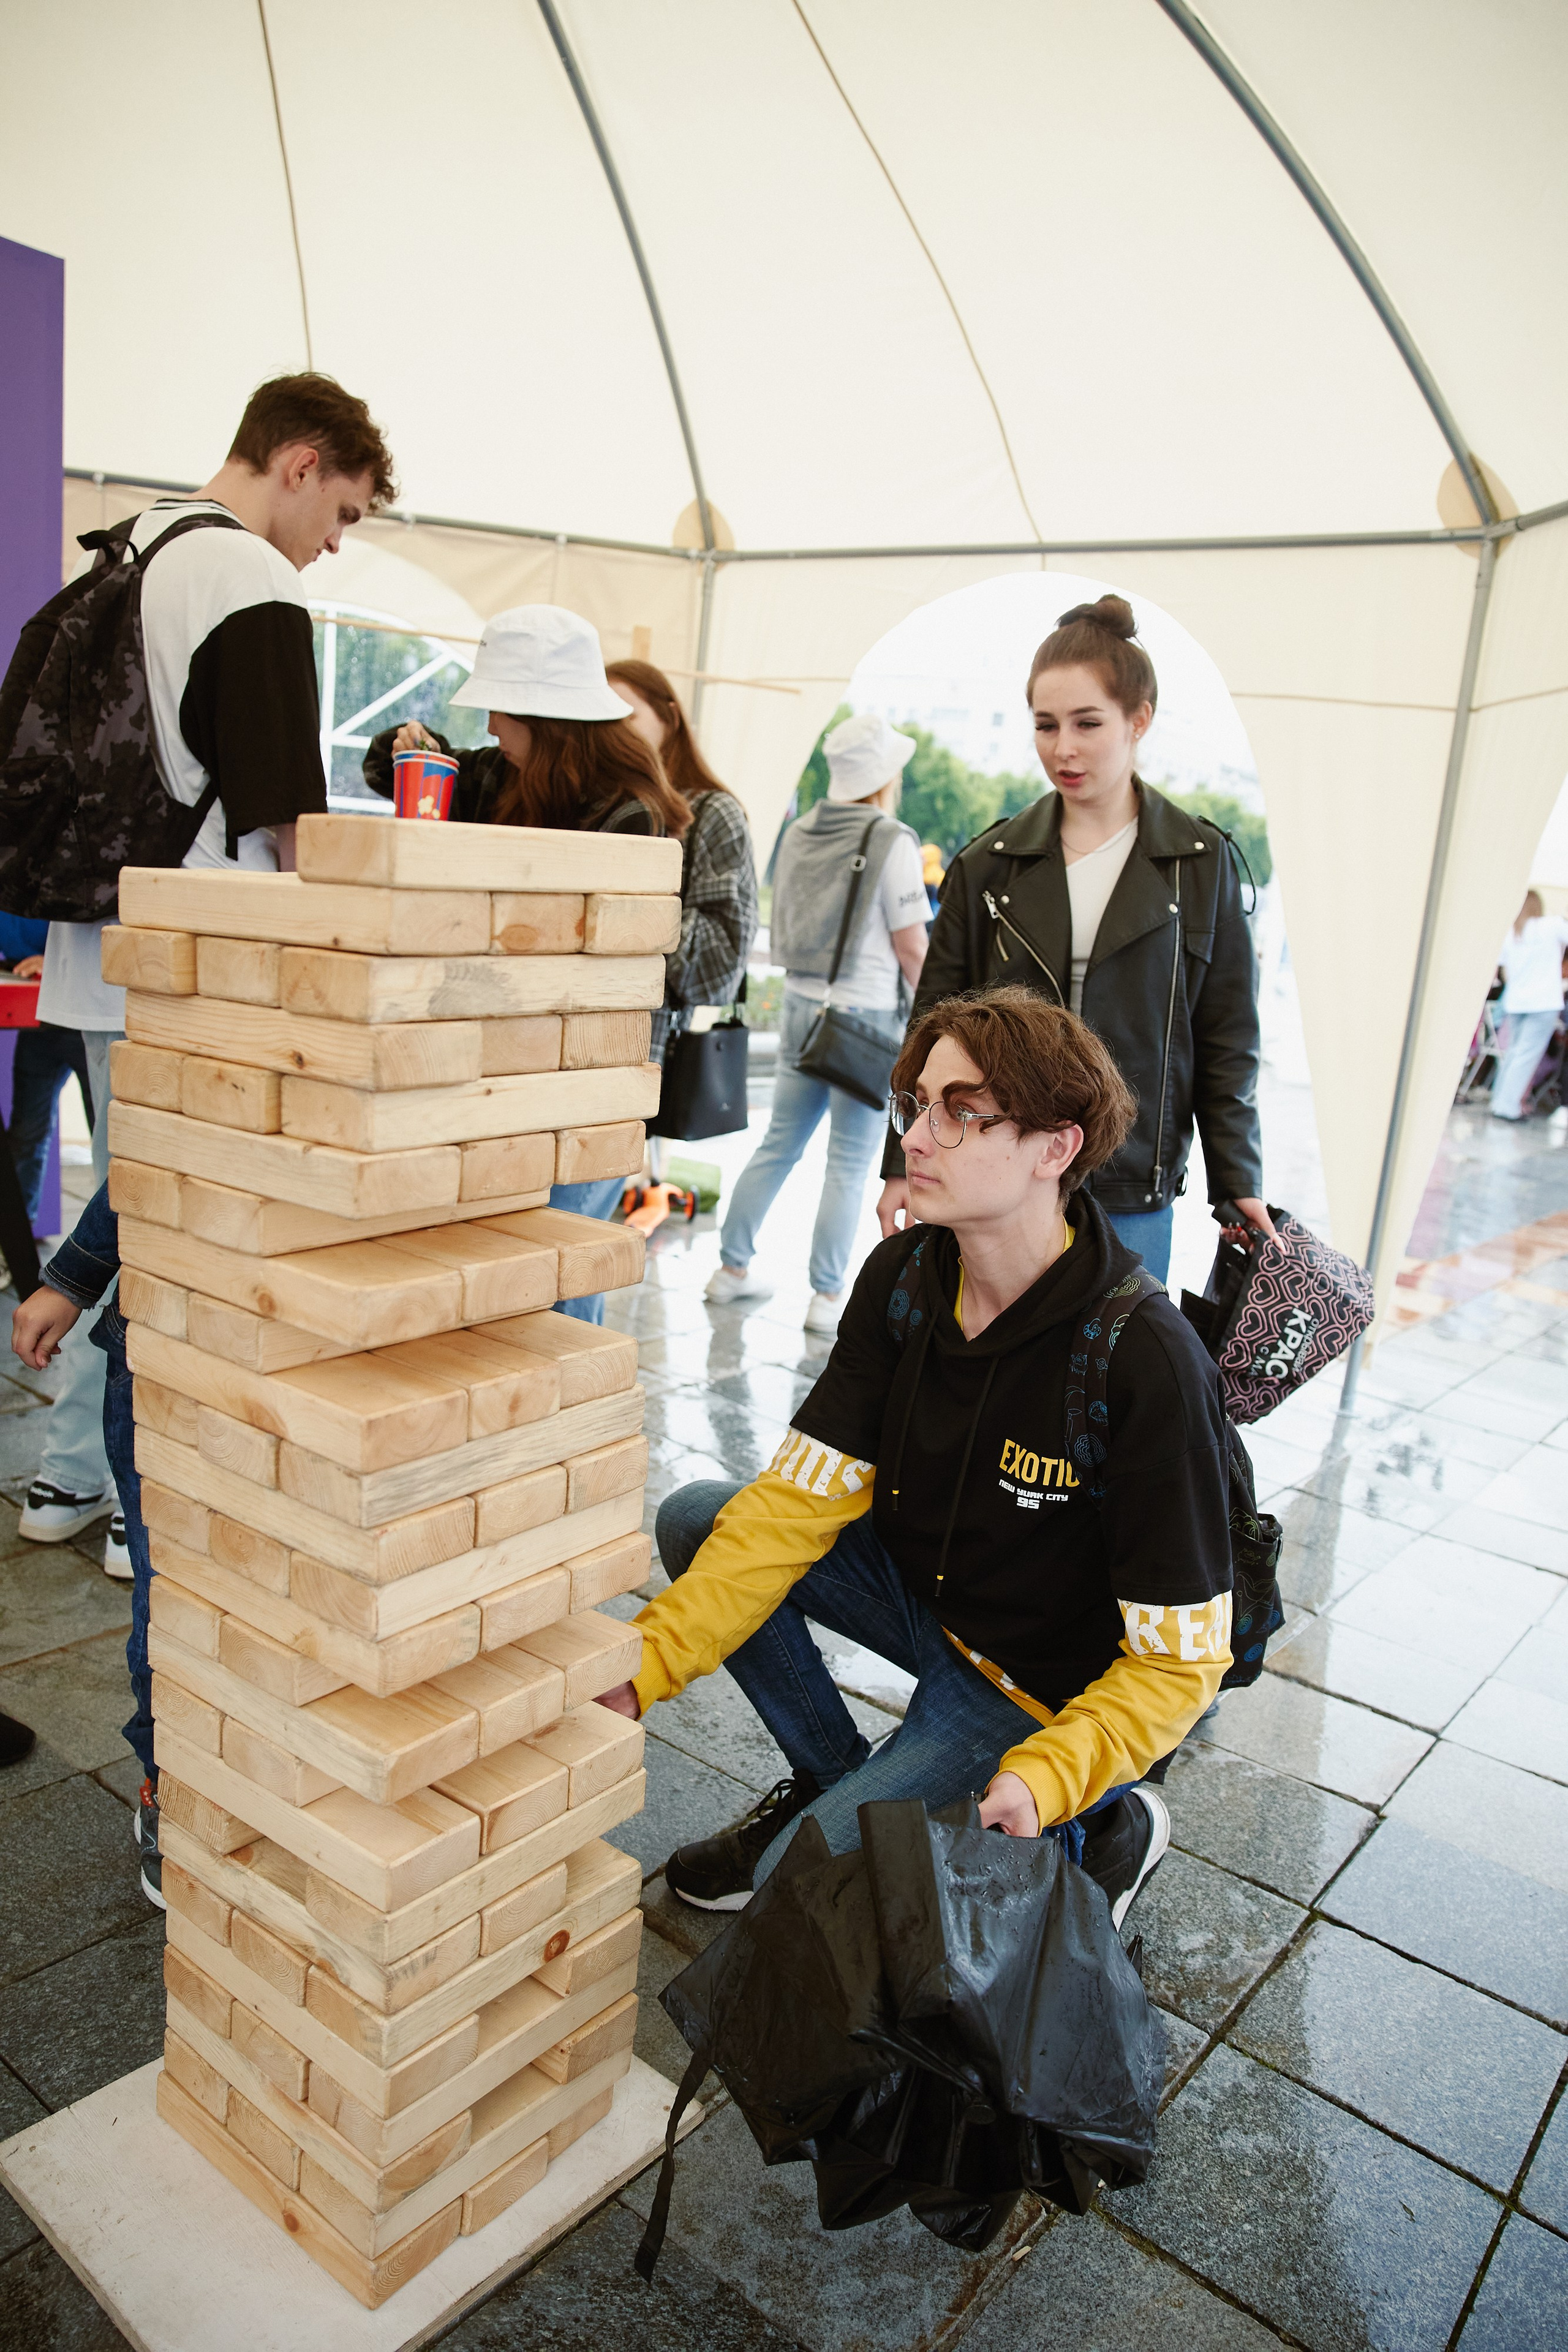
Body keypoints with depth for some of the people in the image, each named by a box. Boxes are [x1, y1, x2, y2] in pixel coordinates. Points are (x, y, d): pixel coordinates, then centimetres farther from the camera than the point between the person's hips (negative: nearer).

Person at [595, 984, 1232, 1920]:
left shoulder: (1152, 1366, -30)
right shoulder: (905, 1276, -11)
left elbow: (1179, 1659, -22)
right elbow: (801, 1499, -12)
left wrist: (1042, 1779, -36)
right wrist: (645, 1667, -21)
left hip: (1052, 1689, -6)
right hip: (924, 1590, 6)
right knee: (693, 1521, -6)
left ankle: (1102, 1826, 6)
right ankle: (834, 1774, 12)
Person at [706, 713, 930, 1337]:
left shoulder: (799, 833, 8)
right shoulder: (892, 842, -11)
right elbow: (911, 946, -10)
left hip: (802, 1004, 7)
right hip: (865, 1014, -6)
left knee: (778, 1144, 16)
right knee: (849, 1164, 1)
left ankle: (732, 1267, 23)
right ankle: (827, 1298, 7)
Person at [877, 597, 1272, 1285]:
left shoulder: (1201, 861, 3)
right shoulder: (989, 861, 5)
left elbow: (1226, 1041, 5)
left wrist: (1239, 1183, 2)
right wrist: (904, 1164, 4)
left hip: (1130, 1200, 0)